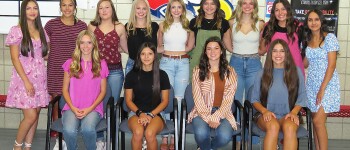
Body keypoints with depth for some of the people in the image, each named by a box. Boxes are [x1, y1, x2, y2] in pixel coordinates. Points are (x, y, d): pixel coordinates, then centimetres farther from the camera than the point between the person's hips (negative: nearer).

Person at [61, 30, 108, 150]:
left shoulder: (101, 64, 7)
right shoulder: (70, 63, 9)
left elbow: (103, 91, 7)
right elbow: (65, 89, 9)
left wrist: (90, 108, -7)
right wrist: (72, 108, -7)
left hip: (93, 108, 0)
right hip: (72, 107, 1)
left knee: (88, 129, -34)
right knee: (69, 131, -31)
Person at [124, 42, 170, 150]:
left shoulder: (162, 75, 3)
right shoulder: (132, 75, 5)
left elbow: (165, 100, 4)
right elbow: (128, 100, 7)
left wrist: (151, 115, -10)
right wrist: (140, 113, -10)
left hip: (156, 113, -1)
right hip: (136, 112, 1)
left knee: (150, 133, -34)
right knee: (138, 132, -34)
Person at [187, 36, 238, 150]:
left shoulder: (230, 72, 5)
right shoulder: (198, 71, 2)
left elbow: (228, 99, -3)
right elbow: (197, 98, -4)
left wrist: (216, 117, -16)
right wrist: (208, 118, -16)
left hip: (222, 112, 1)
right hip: (202, 112, -1)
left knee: (225, 136, -28)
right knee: (201, 133, -32)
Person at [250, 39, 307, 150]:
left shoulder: (296, 72, 6)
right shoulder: (263, 74, 6)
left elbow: (301, 97, 7)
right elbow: (255, 99, 7)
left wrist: (293, 112, -10)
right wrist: (265, 111, -11)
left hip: (288, 115, 0)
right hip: (266, 115, 0)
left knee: (289, 128, -35)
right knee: (273, 126, -35)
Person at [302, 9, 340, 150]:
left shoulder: (329, 38, -8)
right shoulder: (308, 40, 10)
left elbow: (331, 65, -13)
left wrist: (322, 89, -16)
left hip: (327, 83, -5)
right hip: (312, 84, 6)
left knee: (318, 121, -12)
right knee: (316, 121, 6)